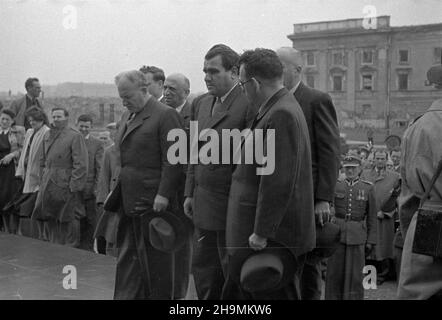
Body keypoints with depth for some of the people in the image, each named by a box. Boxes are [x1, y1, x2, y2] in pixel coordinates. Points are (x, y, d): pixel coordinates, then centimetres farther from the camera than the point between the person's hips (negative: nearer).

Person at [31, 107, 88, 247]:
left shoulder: (75, 136, -8)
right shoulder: (47, 135, 14)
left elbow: (80, 164, -13)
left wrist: (74, 186, -16)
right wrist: (42, 180, 13)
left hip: (66, 185, -7)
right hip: (48, 185, 7)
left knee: (68, 220, 0)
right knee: (51, 220, 10)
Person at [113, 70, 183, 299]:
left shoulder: (165, 115, -10)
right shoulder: (127, 116, 17)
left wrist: (164, 194, -19)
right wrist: (116, 190, 13)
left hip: (153, 201, -8)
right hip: (128, 201, 8)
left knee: (155, 257, 3)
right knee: (127, 255, 10)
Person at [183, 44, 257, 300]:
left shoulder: (249, 104, -13)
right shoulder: (200, 103, 12)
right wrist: (190, 192, 14)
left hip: (232, 204, -8)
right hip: (203, 203, 8)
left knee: (233, 272, 4)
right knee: (203, 268, 15)